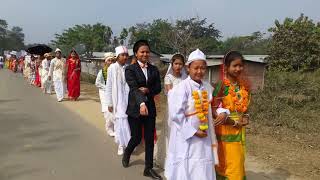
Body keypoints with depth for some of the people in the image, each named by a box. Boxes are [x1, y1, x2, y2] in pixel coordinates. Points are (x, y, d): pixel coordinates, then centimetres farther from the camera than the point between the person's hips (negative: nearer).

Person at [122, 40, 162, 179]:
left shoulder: (154, 69, 7)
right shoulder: (130, 69, -7)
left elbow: (158, 88, 4)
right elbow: (134, 88, -20)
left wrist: (147, 90, -16)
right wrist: (142, 103, -36)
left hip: (150, 108, 4)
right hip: (135, 108, -3)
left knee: (150, 139, 7)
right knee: (136, 138, 6)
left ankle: (148, 168, 21)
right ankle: (126, 154, 40)